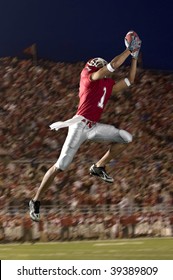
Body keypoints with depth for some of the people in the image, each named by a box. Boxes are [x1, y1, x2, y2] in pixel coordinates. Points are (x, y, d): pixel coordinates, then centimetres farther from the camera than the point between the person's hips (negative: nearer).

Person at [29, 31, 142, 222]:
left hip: (94, 127, 8)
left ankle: (99, 167, 5)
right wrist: (129, 50, -1)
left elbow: (130, 80, 26)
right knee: (60, 166, -12)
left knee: (126, 138, 0)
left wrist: (135, 57, 22)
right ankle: (36, 201, -5)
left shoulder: (108, 85, 18)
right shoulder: (88, 76, -1)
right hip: (79, 125, -8)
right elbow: (113, 65, -11)